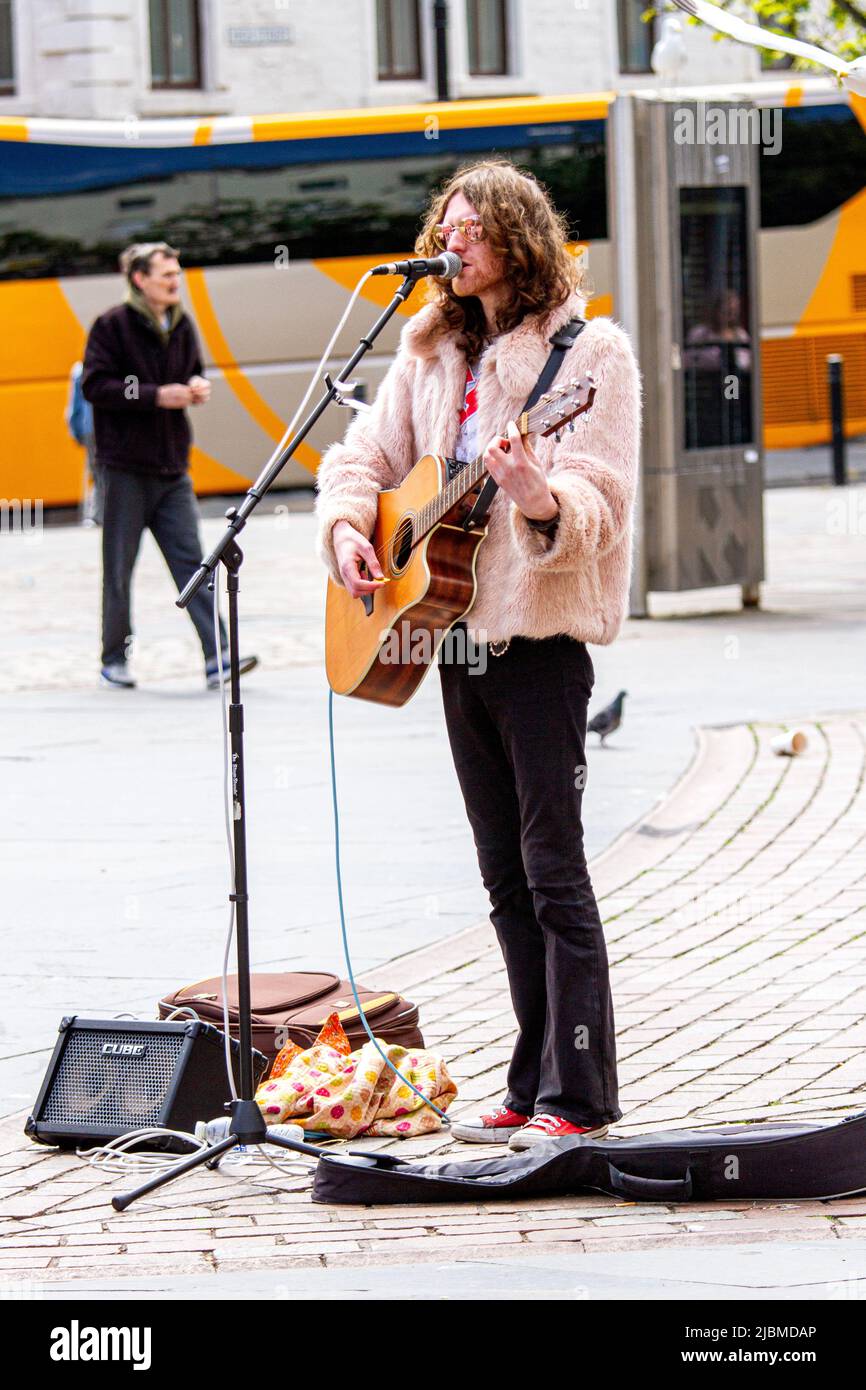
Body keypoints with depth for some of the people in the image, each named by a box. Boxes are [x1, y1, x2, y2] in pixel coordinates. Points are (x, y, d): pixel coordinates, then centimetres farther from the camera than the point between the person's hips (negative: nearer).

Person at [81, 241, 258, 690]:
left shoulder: (182, 325, 11)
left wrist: (199, 387, 1)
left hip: (172, 469, 5)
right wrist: (157, 396, -20)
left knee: (191, 561, -5)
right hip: (125, 468, -5)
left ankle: (217, 658, -12)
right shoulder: (112, 326, -7)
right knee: (119, 569, 4)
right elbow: (95, 386, -14)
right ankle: (114, 660, 16)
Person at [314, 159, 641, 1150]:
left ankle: (579, 1099, -7)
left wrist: (539, 500, -36)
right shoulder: (432, 354, 13)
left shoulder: (586, 351, -7)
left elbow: (598, 503, -16)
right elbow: (364, 453, 19)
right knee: (506, 881, 10)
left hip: (541, 637, -7)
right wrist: (345, 523, -1)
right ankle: (533, 1093, 14)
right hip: (457, 640, 7)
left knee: (552, 873, -9)